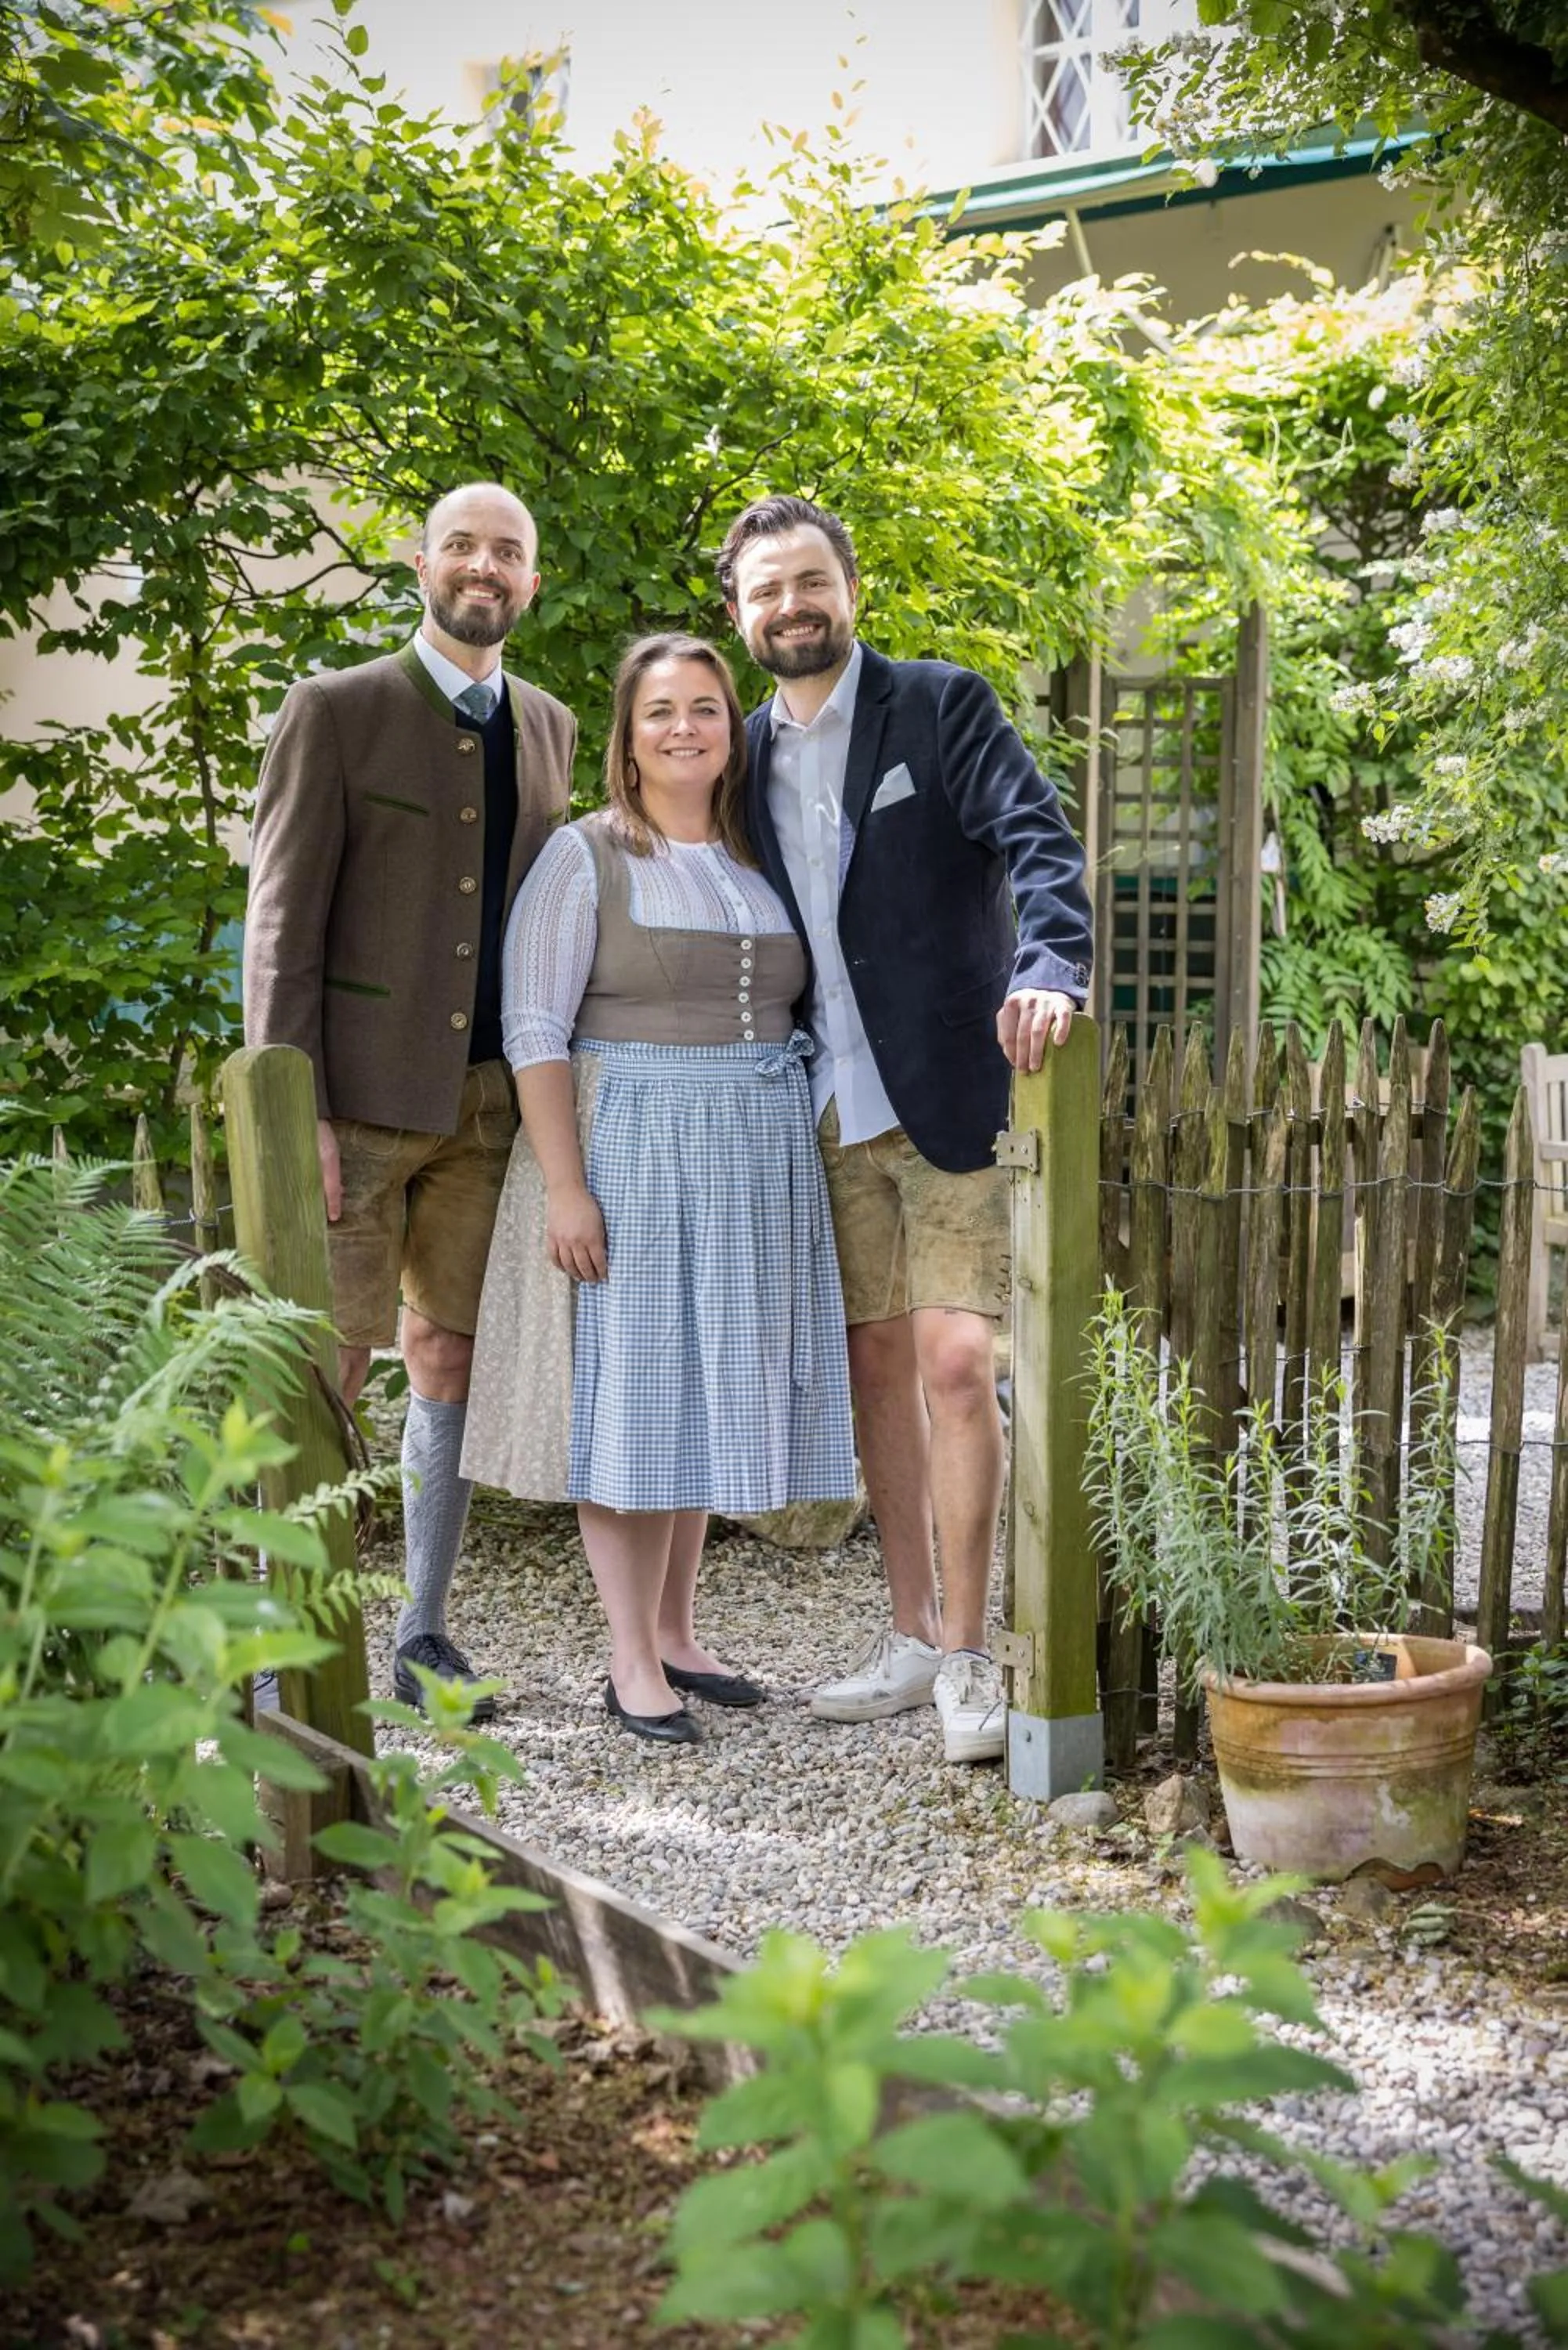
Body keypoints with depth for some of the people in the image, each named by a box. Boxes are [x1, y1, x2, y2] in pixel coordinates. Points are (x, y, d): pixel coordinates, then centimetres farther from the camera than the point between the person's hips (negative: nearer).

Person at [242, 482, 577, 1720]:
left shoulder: (549, 727, 13)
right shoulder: (335, 711, -2)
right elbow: (282, 921, -6)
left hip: (490, 1097, 5)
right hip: (363, 1093, -5)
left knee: (453, 1356, 9)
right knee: (329, 1362, -4)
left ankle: (426, 1631, 19)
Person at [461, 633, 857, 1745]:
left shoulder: (759, 860, 11)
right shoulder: (586, 856, -5)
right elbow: (536, 1030, -10)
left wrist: (803, 1155, 10)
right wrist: (564, 1186, -18)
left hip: (752, 1156, 6)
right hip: (630, 1149, -5)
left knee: (710, 1387, 11)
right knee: (631, 1390, -2)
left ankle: (678, 1632, 23)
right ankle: (632, 1661, 7)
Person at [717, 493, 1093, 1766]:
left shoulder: (940, 705, -2)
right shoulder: (748, 754, 13)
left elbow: (1040, 842, -15)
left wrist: (1050, 970, -34)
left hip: (950, 1093, -5)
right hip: (829, 1112, 5)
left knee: (955, 1363, -10)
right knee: (876, 1364, 10)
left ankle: (967, 1654, 1)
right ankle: (913, 1634, 21)